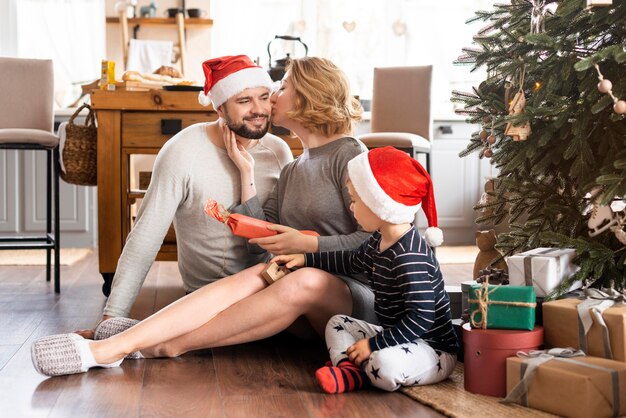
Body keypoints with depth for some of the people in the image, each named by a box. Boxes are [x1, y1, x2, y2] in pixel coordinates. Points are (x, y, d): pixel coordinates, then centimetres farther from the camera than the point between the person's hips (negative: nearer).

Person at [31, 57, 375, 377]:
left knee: (305, 282, -37)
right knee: (256, 276, -25)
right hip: (309, 318, 6)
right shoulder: (292, 171, 21)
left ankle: (163, 346, -34)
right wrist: (247, 173, 8)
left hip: (356, 295, -5)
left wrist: (307, 243, -15)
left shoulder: (350, 156, -2)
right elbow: (260, 241, 10)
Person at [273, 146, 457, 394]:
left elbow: (421, 317, -30)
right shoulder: (380, 241, 4)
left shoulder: (409, 256, -27)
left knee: (385, 364, -40)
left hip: (434, 349, -10)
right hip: (398, 337, 10)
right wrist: (305, 259, 26)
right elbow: (352, 262, 26)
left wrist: (374, 344, -27)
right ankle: (350, 370, -10)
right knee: (337, 323, 16)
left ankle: (360, 372, -7)